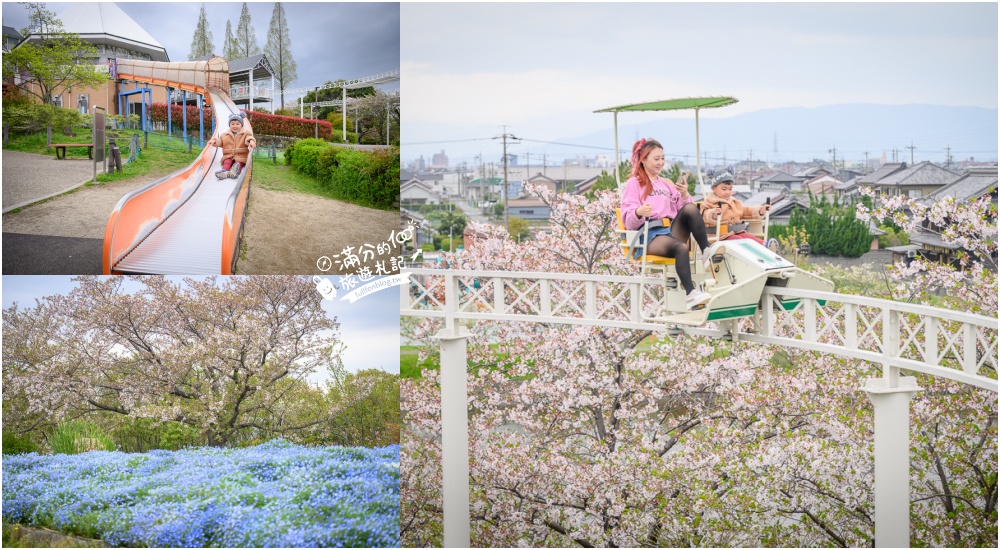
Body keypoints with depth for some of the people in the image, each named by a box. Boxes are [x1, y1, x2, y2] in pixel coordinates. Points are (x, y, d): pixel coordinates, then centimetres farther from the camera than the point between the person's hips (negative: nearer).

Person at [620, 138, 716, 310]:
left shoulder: (667, 184, 28)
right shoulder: (634, 183, 10)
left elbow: (682, 210, 20)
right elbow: (628, 220, -2)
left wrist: (684, 195, 0)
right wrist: (639, 213, -25)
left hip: (672, 230, 5)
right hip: (650, 233, -5)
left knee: (690, 208, -25)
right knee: (681, 247, -37)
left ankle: (707, 254, -32)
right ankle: (690, 294, -49)